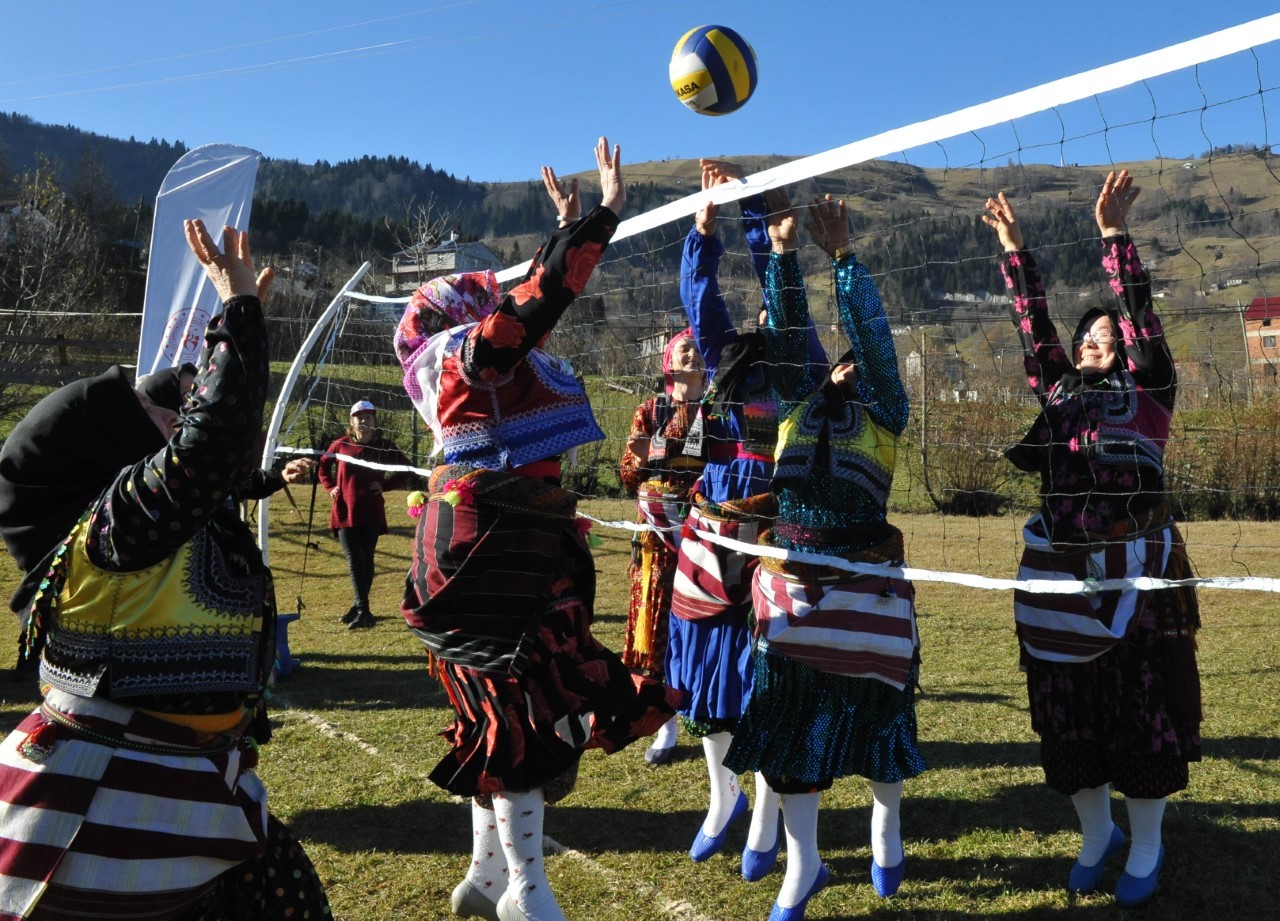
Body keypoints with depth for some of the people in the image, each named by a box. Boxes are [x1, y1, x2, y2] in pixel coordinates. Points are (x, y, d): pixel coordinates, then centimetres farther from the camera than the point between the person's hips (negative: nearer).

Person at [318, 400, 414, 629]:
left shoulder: (384, 447, 0)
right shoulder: (341, 445, 3)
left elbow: (407, 472, 6)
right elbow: (323, 465, 20)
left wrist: (385, 485, -5)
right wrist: (330, 487, 6)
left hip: (371, 514, 0)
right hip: (345, 513, 0)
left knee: (367, 560, 5)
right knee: (354, 560, -7)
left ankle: (359, 608, 16)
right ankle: (362, 610, -10)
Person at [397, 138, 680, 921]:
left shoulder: (491, 355, 15)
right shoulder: (466, 353, -11)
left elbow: (535, 301, 28)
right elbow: (541, 301, -20)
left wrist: (568, 229, 29)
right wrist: (603, 217, -16)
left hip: (518, 536, 10)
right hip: (489, 541, -10)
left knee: (510, 710, 15)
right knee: (520, 709, -4)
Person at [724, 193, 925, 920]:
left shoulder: (886, 415, 4)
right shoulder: (798, 406, 12)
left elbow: (873, 331, -6)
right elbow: (790, 330, 6)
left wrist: (843, 256, -11)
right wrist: (784, 252, -3)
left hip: (866, 581, -2)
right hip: (791, 581, 3)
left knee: (873, 712, 9)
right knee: (791, 716, 4)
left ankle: (887, 828, 36)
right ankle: (803, 862, 18)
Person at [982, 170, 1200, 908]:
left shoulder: (1150, 392, 4)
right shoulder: (1060, 392, 14)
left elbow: (1141, 315, -5)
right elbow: (1033, 322, 13)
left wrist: (1116, 235, -11)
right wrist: (1014, 249, 9)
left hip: (1134, 568, -4)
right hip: (1060, 569, 4)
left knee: (1144, 705, 4)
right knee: (1068, 707, 10)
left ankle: (1146, 848, 21)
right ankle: (1098, 834, 29)